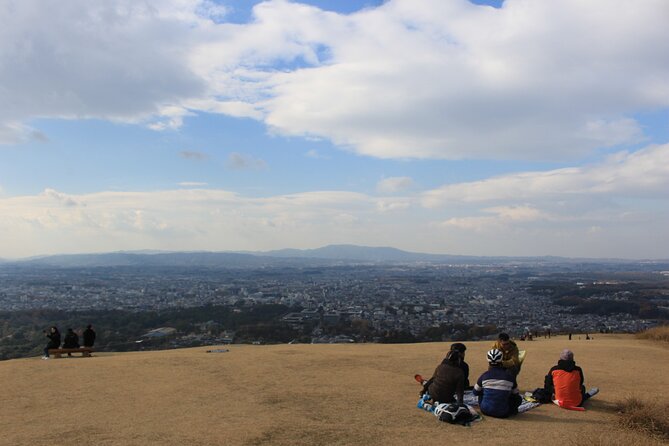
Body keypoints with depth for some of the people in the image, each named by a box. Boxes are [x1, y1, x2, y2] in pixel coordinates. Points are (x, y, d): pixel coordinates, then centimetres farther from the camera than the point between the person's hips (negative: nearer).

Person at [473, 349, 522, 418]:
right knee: (518, 399, 21)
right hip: (502, 413, 0)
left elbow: (475, 392, 12)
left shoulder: (484, 376, -5)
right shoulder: (509, 376, -6)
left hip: (486, 411, 0)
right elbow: (515, 394, 12)